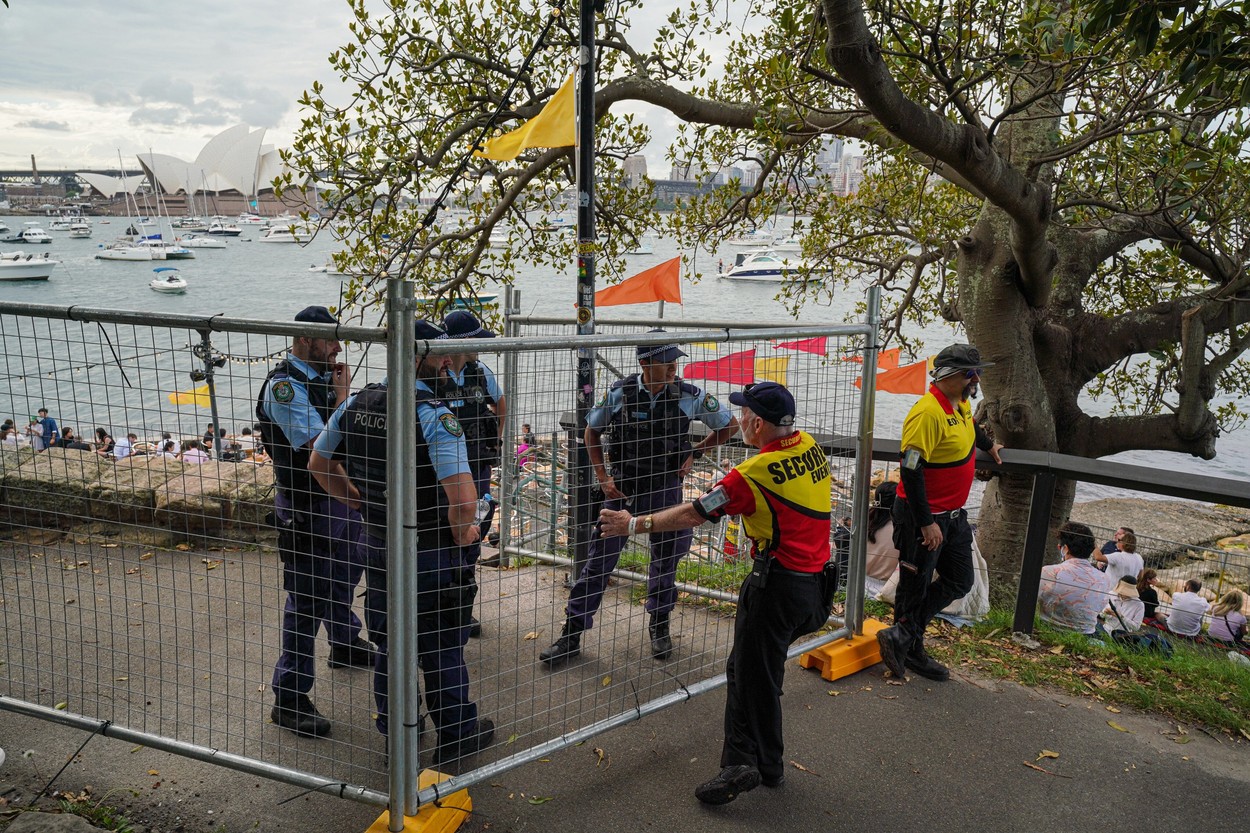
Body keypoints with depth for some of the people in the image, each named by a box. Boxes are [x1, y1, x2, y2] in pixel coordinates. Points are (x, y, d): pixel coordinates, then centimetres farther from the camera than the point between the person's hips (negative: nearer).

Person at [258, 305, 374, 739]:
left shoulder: (323, 377, 7)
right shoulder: (285, 385, -20)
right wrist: (340, 397, -19)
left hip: (341, 497, 9)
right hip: (307, 506, -9)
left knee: (344, 579, 26)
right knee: (307, 599, -4)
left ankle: (345, 645, 50)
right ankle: (289, 699, 5)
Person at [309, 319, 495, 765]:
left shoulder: (355, 404, -1)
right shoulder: (434, 415, -23)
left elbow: (318, 463, 13)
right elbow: (463, 495, -33)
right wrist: (463, 532, -13)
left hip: (376, 544, 6)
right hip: (431, 553, -6)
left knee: (389, 640, 22)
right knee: (442, 647, 11)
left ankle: (394, 727, 38)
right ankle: (457, 736, 27)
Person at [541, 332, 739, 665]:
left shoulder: (690, 396, -11)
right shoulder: (620, 393, -12)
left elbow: (730, 426, 4)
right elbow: (592, 432, 5)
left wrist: (695, 453, -1)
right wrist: (603, 478, -2)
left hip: (665, 489, 1)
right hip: (622, 487, -1)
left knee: (665, 560, 13)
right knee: (599, 560, 1)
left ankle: (659, 625, 37)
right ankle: (572, 635, 11)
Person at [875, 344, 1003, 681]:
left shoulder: (961, 404, 5)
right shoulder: (928, 413, -24)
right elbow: (910, 471, -26)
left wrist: (989, 446, 50)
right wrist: (926, 523, -25)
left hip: (954, 514, 10)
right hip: (923, 515, -10)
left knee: (960, 582, 15)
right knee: (915, 586, 4)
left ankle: (901, 637, 20)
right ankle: (910, 649, 22)